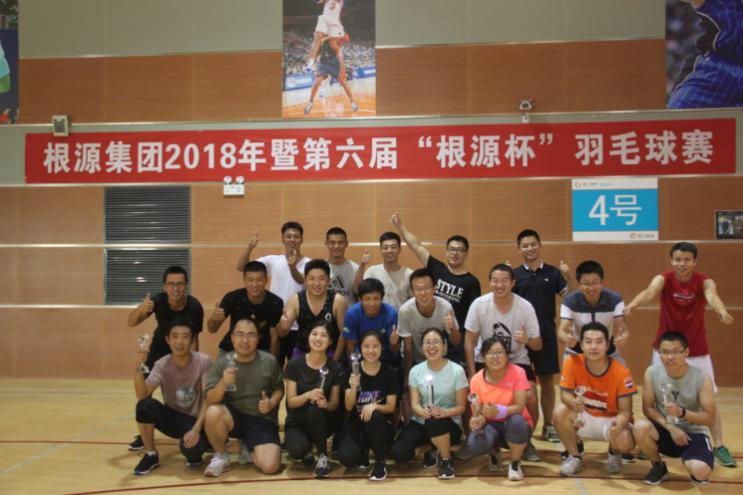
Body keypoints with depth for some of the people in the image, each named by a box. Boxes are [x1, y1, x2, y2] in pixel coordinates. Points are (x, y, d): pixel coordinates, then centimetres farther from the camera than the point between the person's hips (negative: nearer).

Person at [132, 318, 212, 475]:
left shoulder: (203, 362, -15)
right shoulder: (162, 365, -10)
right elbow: (142, 395, -25)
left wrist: (196, 429, -26)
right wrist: (140, 365, -38)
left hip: (195, 420, -3)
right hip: (172, 418, 3)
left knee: (190, 447, -36)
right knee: (145, 405, -28)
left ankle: (195, 452, 6)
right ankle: (151, 455, -5)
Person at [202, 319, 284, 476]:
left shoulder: (269, 361, -6)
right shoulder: (222, 363, -7)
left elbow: (278, 389, 9)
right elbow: (210, 401, -12)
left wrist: (272, 403, -13)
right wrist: (223, 383, -31)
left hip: (262, 421, 0)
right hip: (233, 416, 0)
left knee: (270, 466, -21)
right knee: (213, 412, -34)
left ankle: (249, 450, 16)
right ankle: (221, 456, -5)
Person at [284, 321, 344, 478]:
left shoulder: (334, 368, -6)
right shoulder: (295, 364, -9)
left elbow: (335, 404, -3)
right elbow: (291, 401, -10)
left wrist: (326, 404, -27)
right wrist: (308, 395, -31)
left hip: (321, 422, 1)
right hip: (297, 422, 0)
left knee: (315, 409, -35)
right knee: (297, 449, -33)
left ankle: (323, 456, -14)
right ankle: (306, 450, 7)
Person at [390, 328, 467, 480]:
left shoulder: (457, 370, -10)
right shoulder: (416, 371, -1)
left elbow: (461, 406, -8)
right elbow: (414, 404, -5)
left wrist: (445, 412, -30)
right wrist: (423, 411, -30)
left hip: (449, 424, -3)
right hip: (421, 422, 3)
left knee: (435, 420, -40)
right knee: (397, 452, -22)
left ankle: (447, 460, -10)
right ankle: (435, 453, 8)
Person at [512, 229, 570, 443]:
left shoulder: (552, 272, 3)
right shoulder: (515, 274, 1)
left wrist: (567, 278, -16)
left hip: (546, 335, 1)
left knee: (547, 380, 9)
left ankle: (548, 426, 21)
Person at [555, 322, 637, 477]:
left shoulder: (621, 373, -21)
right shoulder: (572, 362, -18)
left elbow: (625, 411, -18)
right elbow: (565, 394, -13)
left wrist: (618, 425, -42)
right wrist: (573, 402, -39)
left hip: (611, 420, -1)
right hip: (584, 418, 2)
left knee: (626, 443, -33)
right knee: (560, 411, -29)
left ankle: (614, 453, 10)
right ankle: (574, 456, -2)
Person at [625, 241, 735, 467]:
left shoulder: (704, 281, -12)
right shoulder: (664, 279, -13)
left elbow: (711, 295, -36)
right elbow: (650, 291, -35)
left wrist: (722, 311, -60)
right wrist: (632, 305, -58)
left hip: (697, 351, 0)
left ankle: (719, 447, 19)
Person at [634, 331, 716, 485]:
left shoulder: (702, 379, -16)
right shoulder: (652, 373, -11)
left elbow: (710, 419, -13)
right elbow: (648, 408, -6)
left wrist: (681, 412, -30)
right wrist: (670, 427, -21)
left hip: (693, 434, -2)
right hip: (666, 431, 2)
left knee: (701, 472, -30)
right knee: (640, 427, -31)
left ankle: (693, 468, 13)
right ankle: (658, 466, -1)